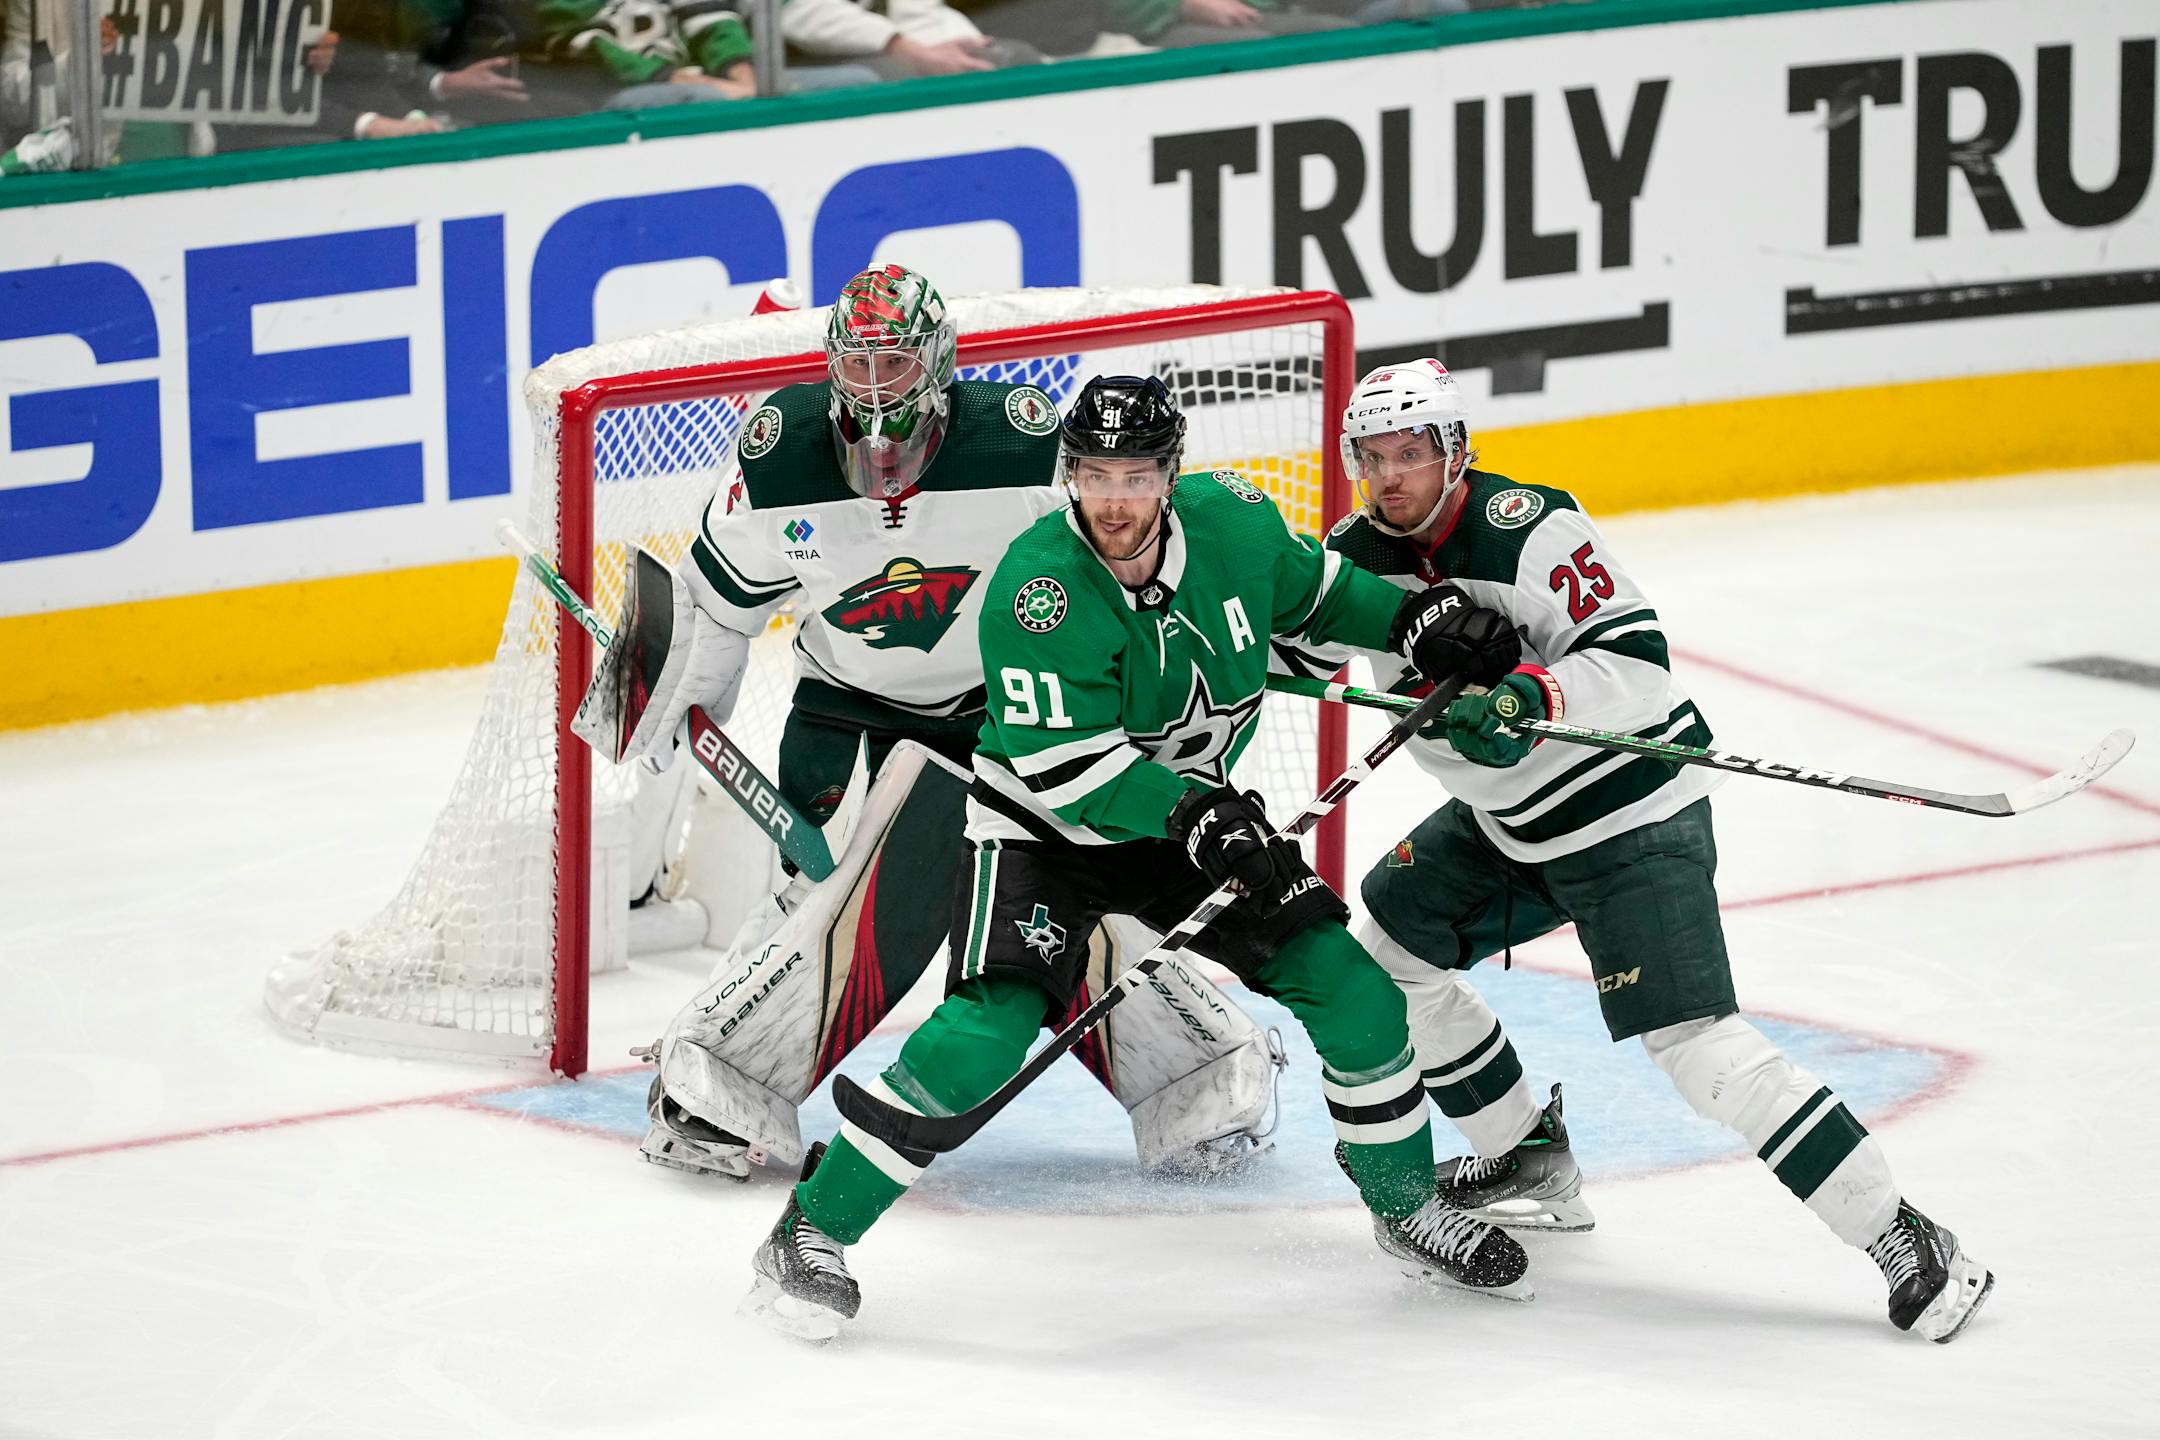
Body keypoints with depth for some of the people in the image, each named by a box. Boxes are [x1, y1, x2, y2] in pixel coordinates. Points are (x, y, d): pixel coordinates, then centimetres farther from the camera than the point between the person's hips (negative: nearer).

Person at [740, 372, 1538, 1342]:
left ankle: (1409, 1212, 19)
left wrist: (1412, 625, -3)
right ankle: (810, 1236, -13)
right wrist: (1191, 813, -39)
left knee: (1351, 988, -3)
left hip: (1197, 816, 5)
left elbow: (1312, 591, 11)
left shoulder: (1232, 523, -12)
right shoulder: (1039, 585, -28)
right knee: (986, 1033, -24)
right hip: (1041, 829, -5)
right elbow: (1062, 765, -31)